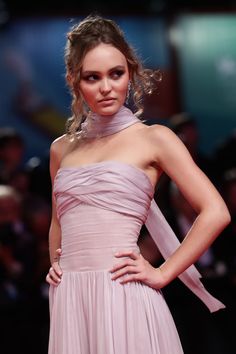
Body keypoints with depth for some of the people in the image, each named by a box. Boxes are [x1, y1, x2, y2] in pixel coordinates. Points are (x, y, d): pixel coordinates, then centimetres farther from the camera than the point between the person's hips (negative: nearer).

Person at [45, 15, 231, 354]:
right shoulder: (62, 150, 14)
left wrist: (162, 274, -8)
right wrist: (56, 264, 13)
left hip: (123, 296, -4)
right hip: (68, 298, 4)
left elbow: (215, 212, -7)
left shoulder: (153, 139, 0)